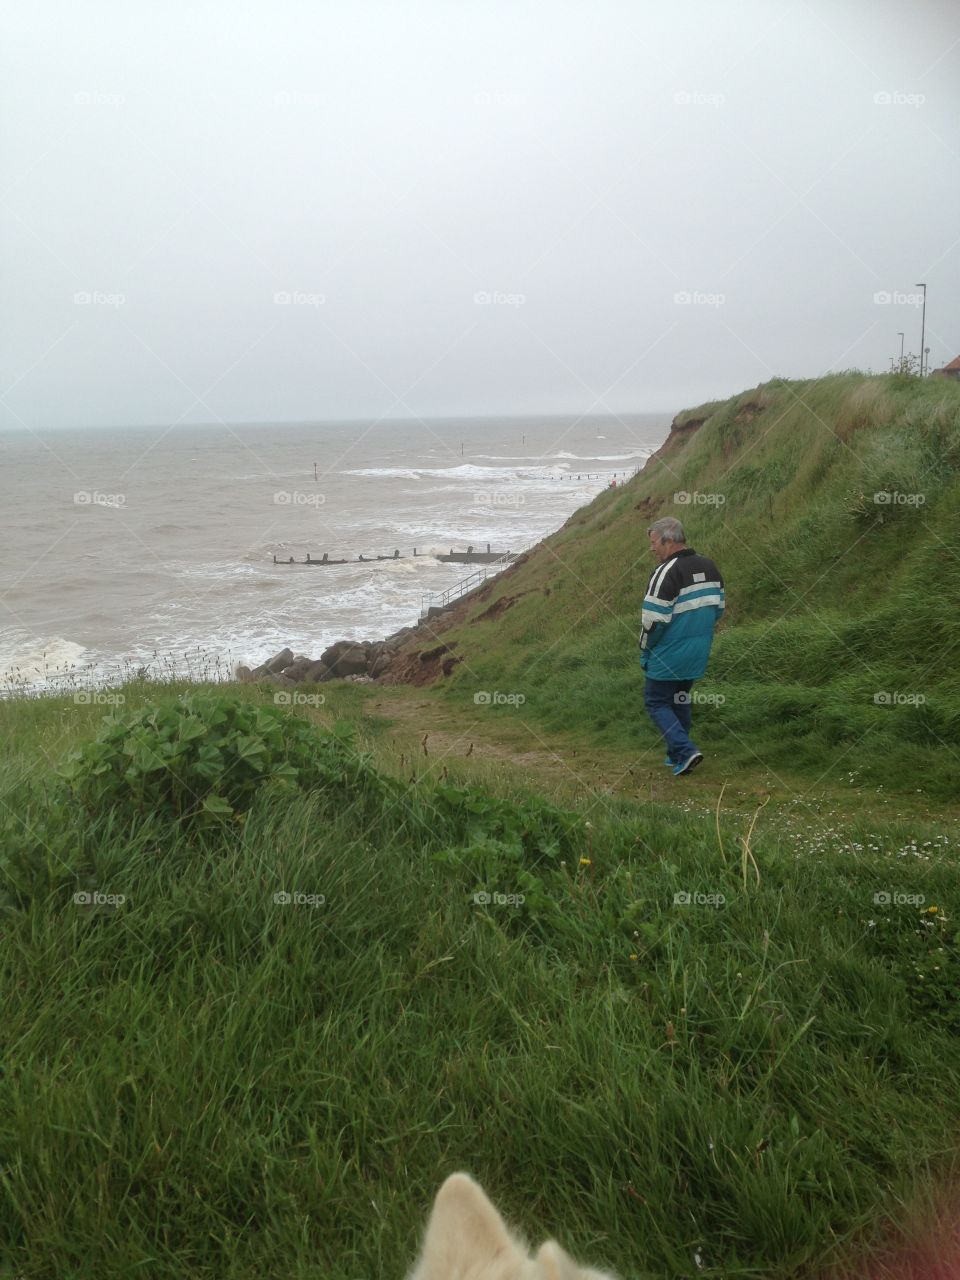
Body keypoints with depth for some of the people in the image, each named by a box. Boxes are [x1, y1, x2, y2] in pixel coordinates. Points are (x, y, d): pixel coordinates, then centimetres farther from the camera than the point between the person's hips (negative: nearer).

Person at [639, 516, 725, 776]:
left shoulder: (666, 572, -20)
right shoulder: (709, 567, 7)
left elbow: (654, 620, -20)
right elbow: (718, 609, 14)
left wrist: (644, 651, -6)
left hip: (668, 657, -8)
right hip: (698, 655, 8)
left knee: (656, 701, 5)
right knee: (681, 700, 20)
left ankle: (685, 750, -7)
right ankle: (677, 755, 26)